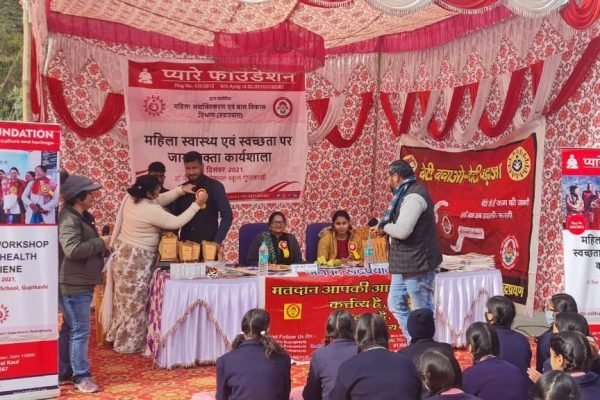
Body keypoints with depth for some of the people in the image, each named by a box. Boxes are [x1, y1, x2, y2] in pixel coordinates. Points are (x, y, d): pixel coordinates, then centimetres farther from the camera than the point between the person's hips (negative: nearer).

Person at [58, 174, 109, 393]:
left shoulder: (82, 217, 14)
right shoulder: (69, 219, -19)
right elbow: (72, 250, -31)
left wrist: (101, 243, 11)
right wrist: (101, 243, -21)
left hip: (80, 282, 11)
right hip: (73, 284, -11)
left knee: (69, 328, 16)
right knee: (80, 330, -5)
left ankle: (63, 372, 26)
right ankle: (81, 377, 3)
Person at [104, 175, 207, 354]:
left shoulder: (130, 198, 0)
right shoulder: (151, 211, -25)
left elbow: (160, 201, 13)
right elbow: (177, 223, -16)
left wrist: (180, 190, 6)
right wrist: (197, 204, -11)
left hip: (124, 252, 9)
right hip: (136, 258, -9)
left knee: (126, 298, 19)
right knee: (134, 301, 4)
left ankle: (118, 336, 31)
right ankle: (128, 344, 16)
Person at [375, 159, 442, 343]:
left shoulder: (413, 196, -19)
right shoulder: (407, 194, 13)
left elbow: (402, 230, -27)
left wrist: (384, 226, -8)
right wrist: (386, 225, -2)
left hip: (417, 263, -10)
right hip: (405, 263, 11)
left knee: (423, 311, 2)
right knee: (396, 304, 15)